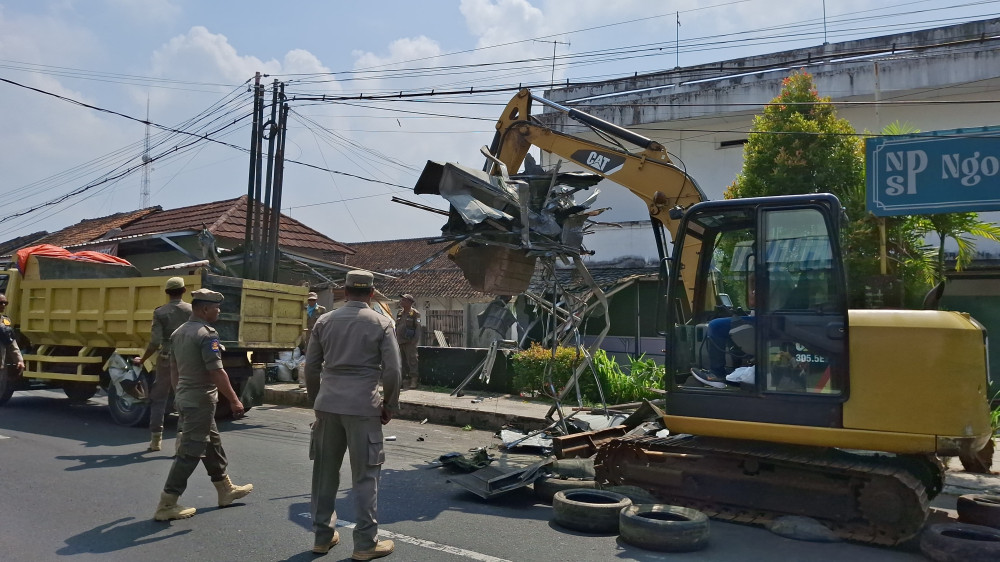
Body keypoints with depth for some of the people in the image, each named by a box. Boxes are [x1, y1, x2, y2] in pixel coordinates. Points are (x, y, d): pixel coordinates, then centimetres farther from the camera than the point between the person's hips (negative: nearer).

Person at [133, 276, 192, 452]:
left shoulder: (160, 312, -4)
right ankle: (182, 438, 0)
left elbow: (155, 342, -8)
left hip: (166, 359, 0)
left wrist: (142, 360, 6)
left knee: (158, 399, 13)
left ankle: (156, 439, 16)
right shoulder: (192, 310, -2)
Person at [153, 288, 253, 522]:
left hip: (185, 397, 10)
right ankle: (166, 505, 2)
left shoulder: (178, 332, 10)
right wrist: (234, 400, -17)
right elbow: (217, 372, -23)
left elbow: (175, 370, 19)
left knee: (212, 443, 19)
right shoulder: (207, 334, -19)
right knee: (191, 452, -3)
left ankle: (226, 490, 31)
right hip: (201, 400, -10)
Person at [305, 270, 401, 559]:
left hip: (327, 405, 4)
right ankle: (365, 543, 10)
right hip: (363, 406, -4)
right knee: (365, 475, 4)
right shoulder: (382, 323, -2)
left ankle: (323, 536, 24)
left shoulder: (324, 321, 8)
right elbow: (392, 371, -6)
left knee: (325, 472, 14)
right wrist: (389, 406, 6)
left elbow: (311, 367, 9)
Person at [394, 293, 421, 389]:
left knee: (412, 361, -7)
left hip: (409, 342, -7)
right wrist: (395, 339, 16)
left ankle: (413, 381, -4)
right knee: (402, 362, 11)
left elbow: (418, 327, -8)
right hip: (399, 342, 7)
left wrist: (415, 340, -17)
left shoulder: (414, 313, -4)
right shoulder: (399, 313, 17)